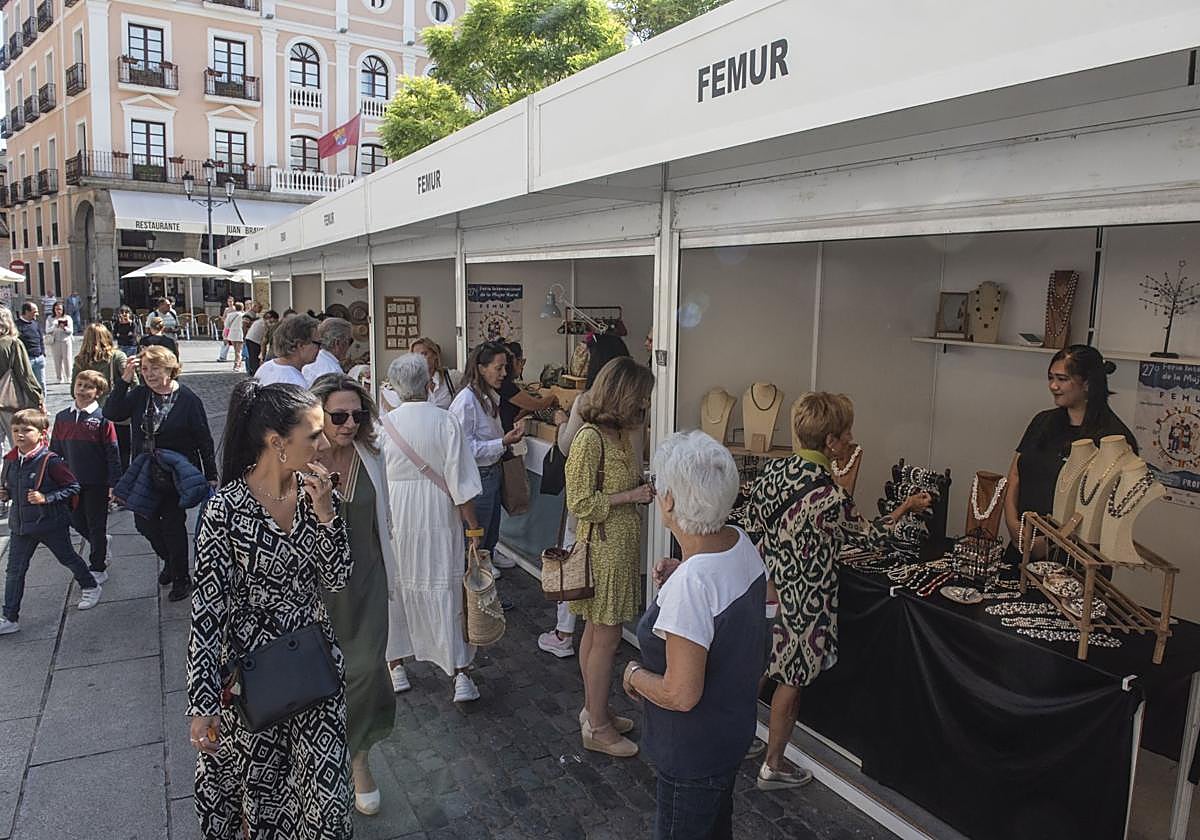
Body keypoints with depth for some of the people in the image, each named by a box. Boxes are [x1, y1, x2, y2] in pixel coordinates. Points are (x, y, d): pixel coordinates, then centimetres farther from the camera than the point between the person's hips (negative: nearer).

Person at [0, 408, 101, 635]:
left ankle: (90, 586, 40)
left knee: (67, 558, 16)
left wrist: (46, 498, -23)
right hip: (20, 525, 5)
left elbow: (73, 487, -16)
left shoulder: (50, 461, -20)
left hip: (51, 524, -5)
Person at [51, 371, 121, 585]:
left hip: (97, 483, -5)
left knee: (96, 525, 6)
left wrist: (114, 483, -11)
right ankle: (101, 544, 42)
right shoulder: (62, 418, 2)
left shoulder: (102, 419, -13)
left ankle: (98, 569, 19)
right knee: (77, 521, 16)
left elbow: (113, 454, -10)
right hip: (72, 481, 5)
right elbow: (55, 450, 11)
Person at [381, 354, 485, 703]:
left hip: (393, 516, 1)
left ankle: (396, 667, 26)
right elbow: (460, 481, -10)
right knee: (443, 589, 4)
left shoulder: (384, 424, -5)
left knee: (394, 587, 15)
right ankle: (460, 674, 2)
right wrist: (473, 526, -3)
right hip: (438, 519, -1)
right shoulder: (446, 421, -9)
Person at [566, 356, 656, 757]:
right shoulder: (590, 438, -20)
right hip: (603, 548, -9)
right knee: (605, 637, 1)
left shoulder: (618, 434, 8)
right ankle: (597, 728, 15)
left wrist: (645, 488, 3)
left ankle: (594, 709, 33)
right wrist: (633, 496, -18)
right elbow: (581, 504, -20)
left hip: (622, 546, 9)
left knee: (597, 632, 19)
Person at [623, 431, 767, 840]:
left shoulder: (690, 585, -37)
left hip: (695, 749, -8)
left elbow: (681, 695, -31)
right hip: (734, 726, 8)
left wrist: (635, 675, -13)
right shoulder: (740, 542, -12)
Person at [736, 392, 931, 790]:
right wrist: (907, 507, 10)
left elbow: (747, 524, 2)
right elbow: (867, 536, -4)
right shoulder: (832, 498, -24)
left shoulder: (771, 468, -7)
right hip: (801, 603, -6)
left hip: (761, 590, 6)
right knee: (791, 681, 14)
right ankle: (773, 766, 31)